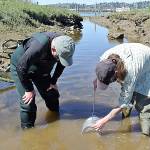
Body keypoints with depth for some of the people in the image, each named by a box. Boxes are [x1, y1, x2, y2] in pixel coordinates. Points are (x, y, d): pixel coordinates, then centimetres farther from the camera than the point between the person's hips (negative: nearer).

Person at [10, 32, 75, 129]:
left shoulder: (64, 46, -22)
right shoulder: (39, 46, -42)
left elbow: (61, 65, 0)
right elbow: (21, 67, -33)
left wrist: (53, 82, -1)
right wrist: (29, 89, -25)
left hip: (41, 69, 6)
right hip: (20, 68, -6)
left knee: (52, 95, 10)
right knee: (28, 102, -13)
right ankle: (27, 128, 6)